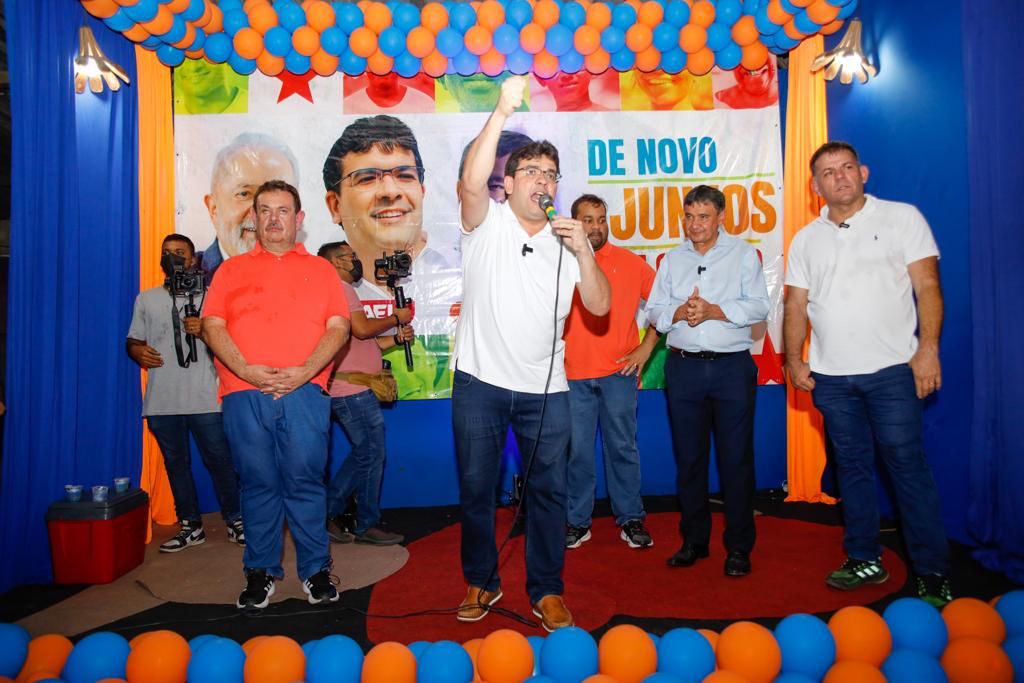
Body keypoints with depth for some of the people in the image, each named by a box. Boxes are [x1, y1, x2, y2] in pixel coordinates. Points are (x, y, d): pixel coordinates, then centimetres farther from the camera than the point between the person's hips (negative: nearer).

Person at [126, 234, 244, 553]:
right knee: (176, 463, 10)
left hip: (204, 398, -3)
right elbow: (132, 340, 17)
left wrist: (205, 330, -15)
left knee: (219, 460, -2)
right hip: (162, 400, 3)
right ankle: (190, 526, 21)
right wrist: (138, 351, -6)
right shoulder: (146, 299, 16)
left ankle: (235, 521, 12)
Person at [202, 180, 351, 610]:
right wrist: (244, 369, -10)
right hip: (245, 393, 1)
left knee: (305, 480, -1)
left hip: (304, 391, -1)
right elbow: (212, 324, 6)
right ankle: (260, 573, 17)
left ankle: (315, 570, 11)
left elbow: (339, 326, 5)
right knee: (258, 483, 5)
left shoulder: (321, 269, 15)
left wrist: (306, 370, -10)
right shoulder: (231, 269, 17)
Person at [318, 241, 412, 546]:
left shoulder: (342, 291, 23)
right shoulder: (339, 288, -8)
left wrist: (396, 338, 9)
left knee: (364, 453, 14)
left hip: (354, 389, 10)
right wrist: (396, 318, -5)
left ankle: (328, 512, 18)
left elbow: (362, 344, 20)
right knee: (372, 454, -2)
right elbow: (362, 329, -20)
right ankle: (367, 525, 9)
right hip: (352, 389, -10)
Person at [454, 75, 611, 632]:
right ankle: (481, 582, 29)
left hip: (545, 389, 2)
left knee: (548, 490, 8)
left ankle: (546, 590, 24)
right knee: (476, 487, 9)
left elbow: (599, 306, -1)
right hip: (480, 382, -2)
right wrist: (502, 111, -28)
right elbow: (471, 181, -22)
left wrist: (583, 251, -14)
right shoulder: (487, 223, 0)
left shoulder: (565, 242, 9)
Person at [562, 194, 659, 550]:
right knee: (577, 451, 7)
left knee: (622, 447, 8)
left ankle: (631, 519, 22)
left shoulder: (630, 262, 5)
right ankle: (578, 521, 20)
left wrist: (646, 348, 3)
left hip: (619, 372, 0)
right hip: (573, 375, 0)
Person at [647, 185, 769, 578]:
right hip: (683, 367, 3)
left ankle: (739, 546, 14)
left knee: (736, 458, 1)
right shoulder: (672, 259, 14)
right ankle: (694, 540, 22)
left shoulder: (743, 254, 5)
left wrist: (713, 310, -15)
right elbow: (654, 311, 9)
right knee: (689, 457, 9)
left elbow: (758, 307, -5)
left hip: (732, 367, -3)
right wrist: (679, 313, -10)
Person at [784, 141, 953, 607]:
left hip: (892, 369, -3)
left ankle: (932, 573, 10)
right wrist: (793, 358, 1)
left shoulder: (902, 218, 3)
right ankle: (865, 560, 23)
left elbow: (927, 285, -3)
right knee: (852, 468, 11)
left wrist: (928, 347, -12)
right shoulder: (806, 239, 12)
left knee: (908, 467, -2)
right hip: (831, 376, 4)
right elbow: (796, 304, 11)